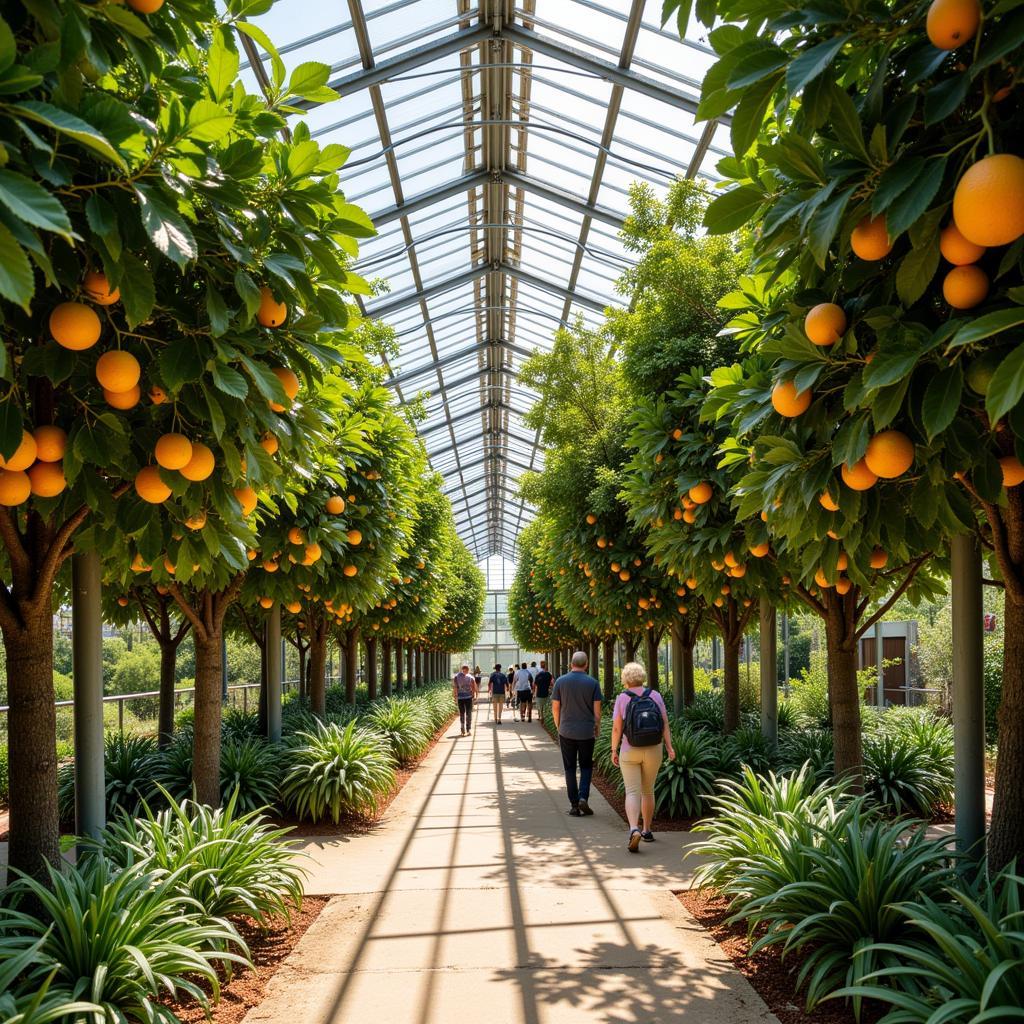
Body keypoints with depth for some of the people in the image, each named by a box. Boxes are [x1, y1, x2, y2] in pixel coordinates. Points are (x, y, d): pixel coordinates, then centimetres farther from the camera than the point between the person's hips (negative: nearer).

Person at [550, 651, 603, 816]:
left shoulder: (561, 681, -4)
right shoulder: (593, 683, -6)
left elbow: (555, 708, 0)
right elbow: (597, 710, -4)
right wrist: (597, 728, 11)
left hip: (566, 732, 0)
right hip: (587, 732, 0)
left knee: (570, 768, 9)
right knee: (586, 767, 14)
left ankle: (574, 805, 7)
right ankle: (583, 797, -4)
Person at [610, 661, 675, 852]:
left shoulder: (622, 699, -9)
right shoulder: (655, 696, -3)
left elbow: (616, 728, -8)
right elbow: (665, 724, -6)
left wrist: (614, 751, 2)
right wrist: (669, 747, -6)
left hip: (630, 752, -3)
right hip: (653, 751, 3)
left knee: (632, 793, -4)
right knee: (648, 791, 20)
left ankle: (634, 830, -26)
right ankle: (647, 831, 28)